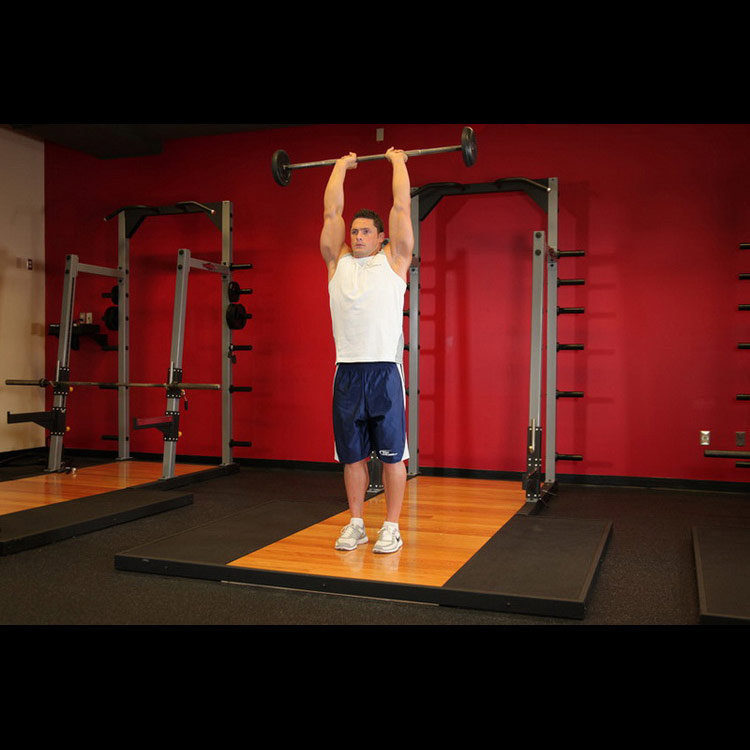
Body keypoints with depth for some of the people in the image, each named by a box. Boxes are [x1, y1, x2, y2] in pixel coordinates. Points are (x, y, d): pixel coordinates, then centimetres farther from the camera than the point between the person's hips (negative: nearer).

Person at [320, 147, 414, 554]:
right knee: (352, 455, 9)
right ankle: (356, 524, 21)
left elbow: (402, 206, 7)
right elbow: (331, 211, 16)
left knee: (392, 454, 2)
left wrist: (398, 162, 16)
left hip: (384, 370, -3)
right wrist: (341, 166, 25)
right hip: (347, 371, 3)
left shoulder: (393, 259, 6)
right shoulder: (338, 261, 13)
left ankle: (391, 528, 11)